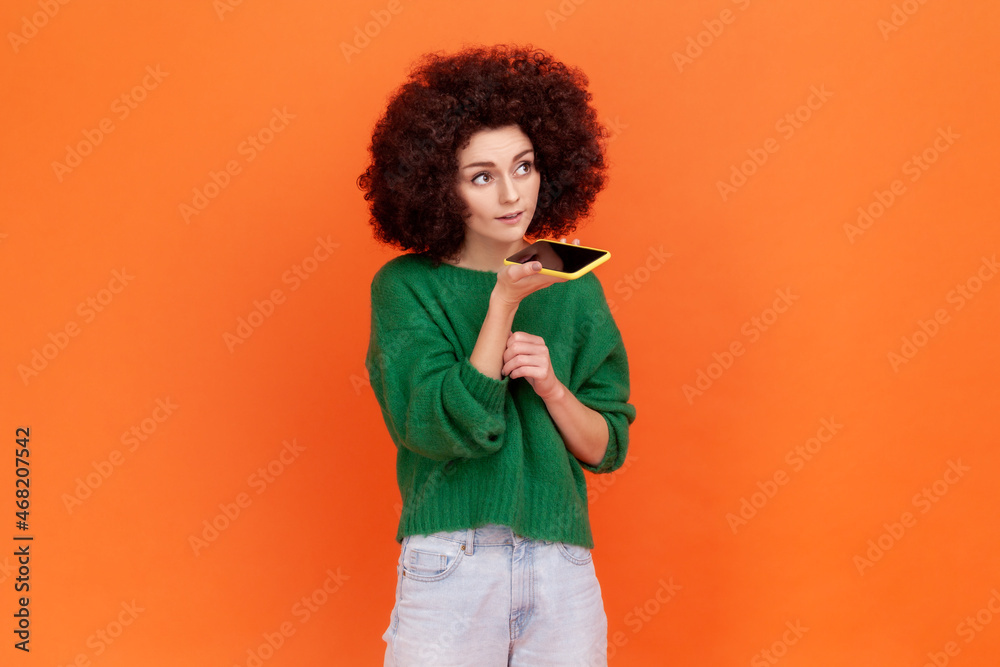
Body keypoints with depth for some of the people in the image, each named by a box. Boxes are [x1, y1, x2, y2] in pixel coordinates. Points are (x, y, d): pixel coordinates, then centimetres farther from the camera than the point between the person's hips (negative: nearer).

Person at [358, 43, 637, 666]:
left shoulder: (574, 289, 8)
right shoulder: (406, 285, -2)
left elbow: (607, 448, 9)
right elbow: (442, 429, -14)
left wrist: (551, 386, -9)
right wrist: (505, 302, -18)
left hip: (563, 567, 3)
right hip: (449, 563, -3)